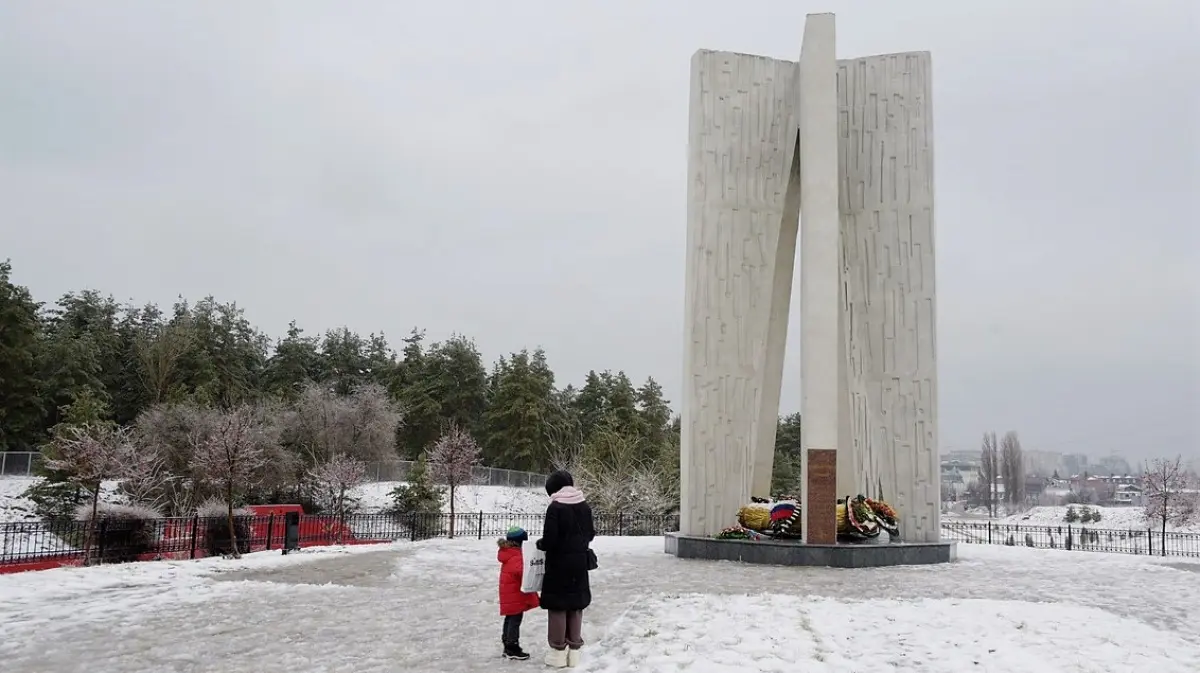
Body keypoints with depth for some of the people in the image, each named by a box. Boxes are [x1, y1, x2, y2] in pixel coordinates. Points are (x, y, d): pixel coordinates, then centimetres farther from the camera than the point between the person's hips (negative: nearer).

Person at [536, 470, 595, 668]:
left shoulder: (555, 507, -16)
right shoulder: (584, 505, 3)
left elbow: (550, 539, -19)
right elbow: (591, 534, 10)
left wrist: (539, 544, 1)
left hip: (559, 564, -6)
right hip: (579, 563, 6)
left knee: (558, 606, 5)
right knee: (575, 606, 14)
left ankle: (558, 652, 10)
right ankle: (574, 650, 19)